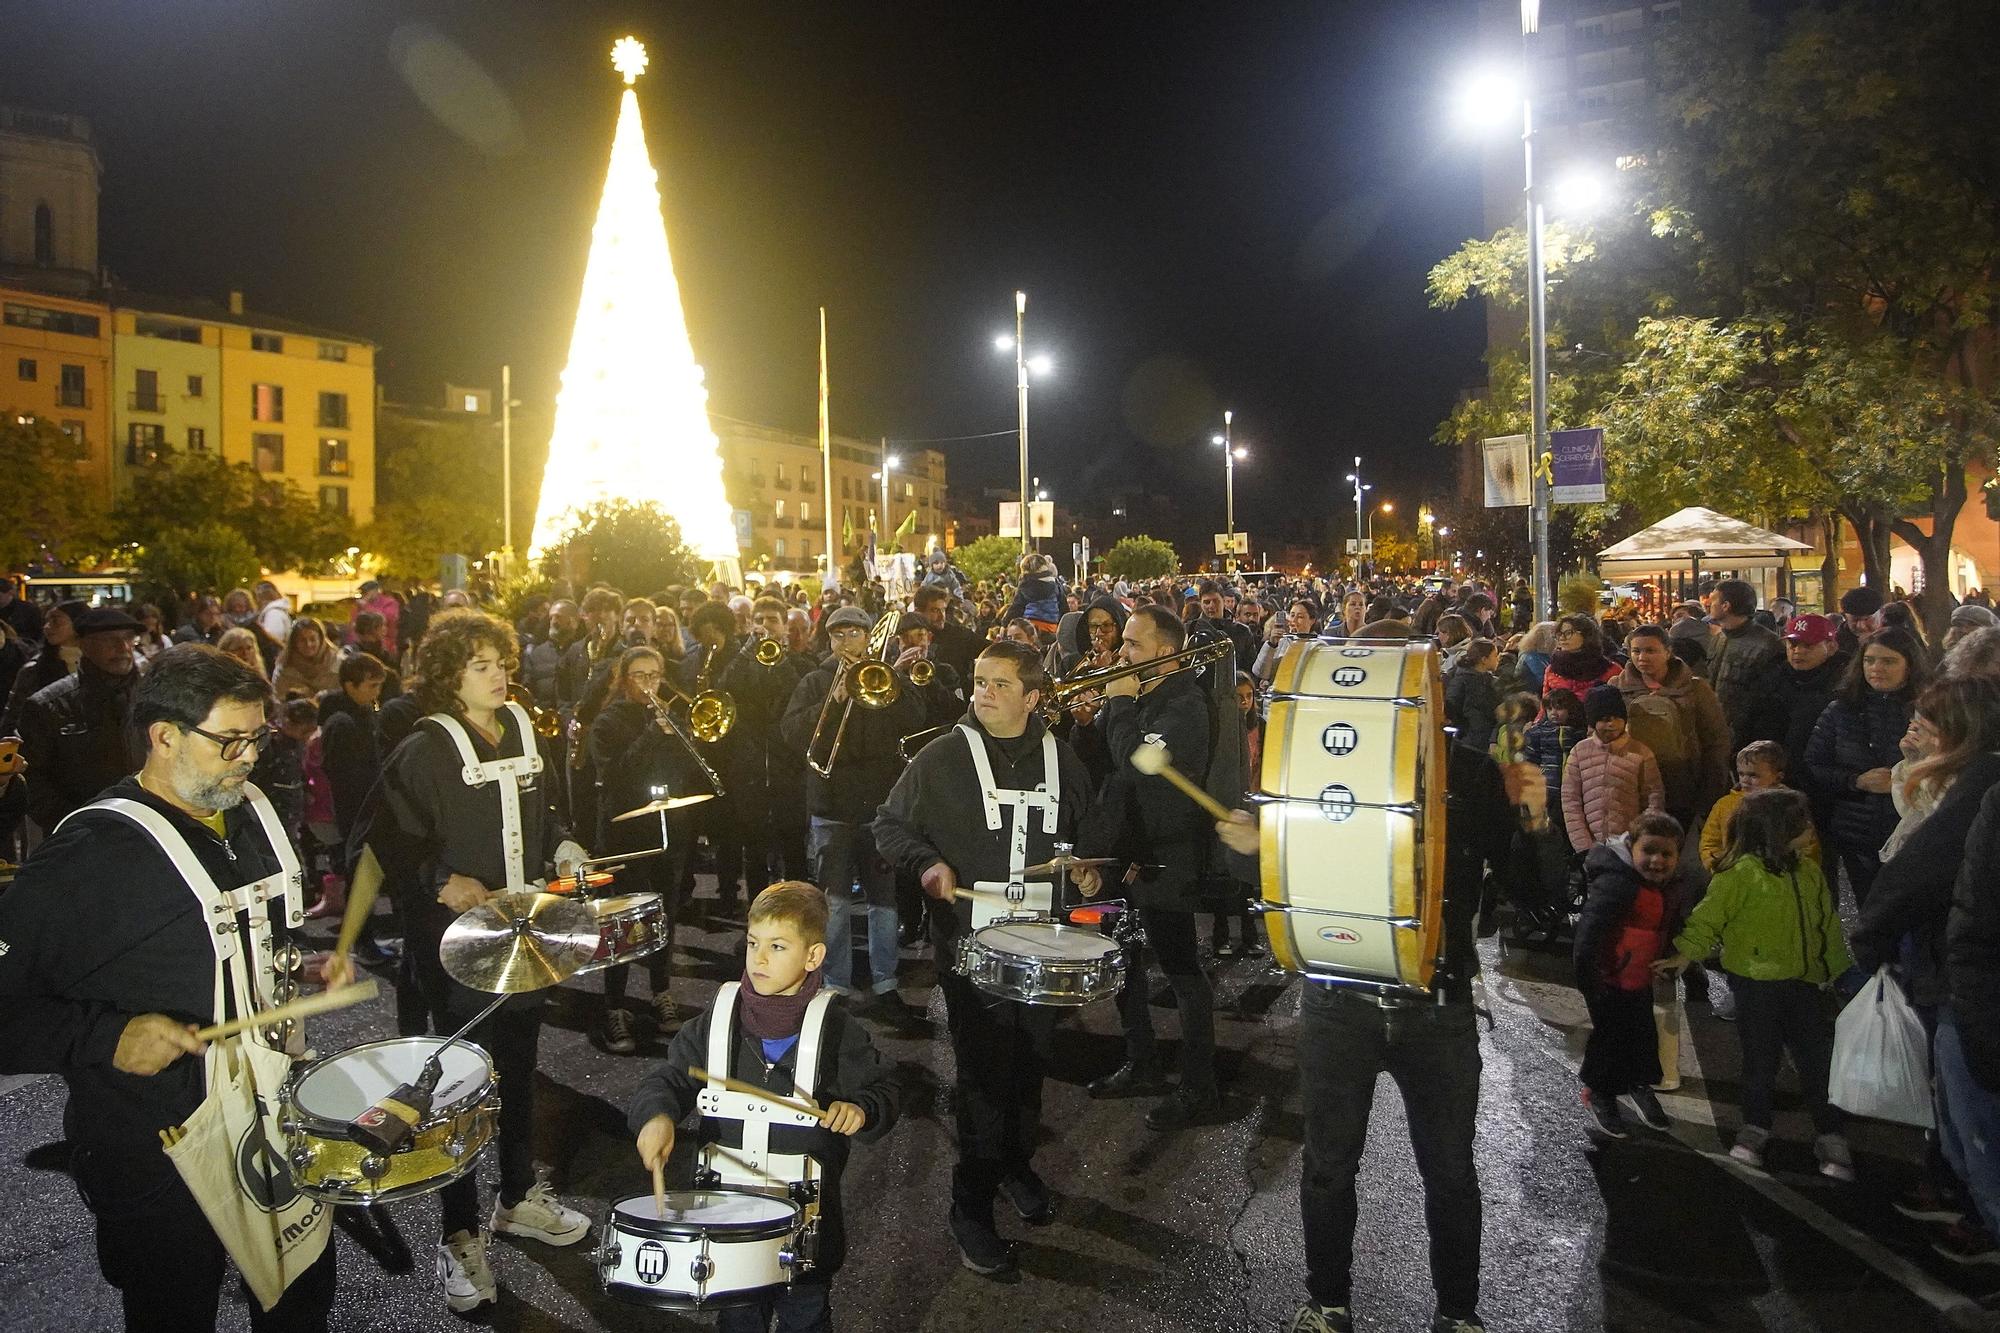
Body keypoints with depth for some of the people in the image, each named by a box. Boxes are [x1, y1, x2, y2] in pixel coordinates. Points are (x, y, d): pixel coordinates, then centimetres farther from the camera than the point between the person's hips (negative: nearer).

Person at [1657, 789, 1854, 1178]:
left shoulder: (1808, 874, 5)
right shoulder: (1741, 873, -16)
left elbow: (1827, 926, 15)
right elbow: (1708, 916, -13)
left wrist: (1841, 970, 18)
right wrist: (1684, 955, -19)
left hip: (1802, 983, 5)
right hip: (1755, 983, -5)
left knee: (1819, 1057, 7)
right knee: (1761, 1059, 8)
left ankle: (1830, 1135, 20)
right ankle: (1754, 1130, 25)